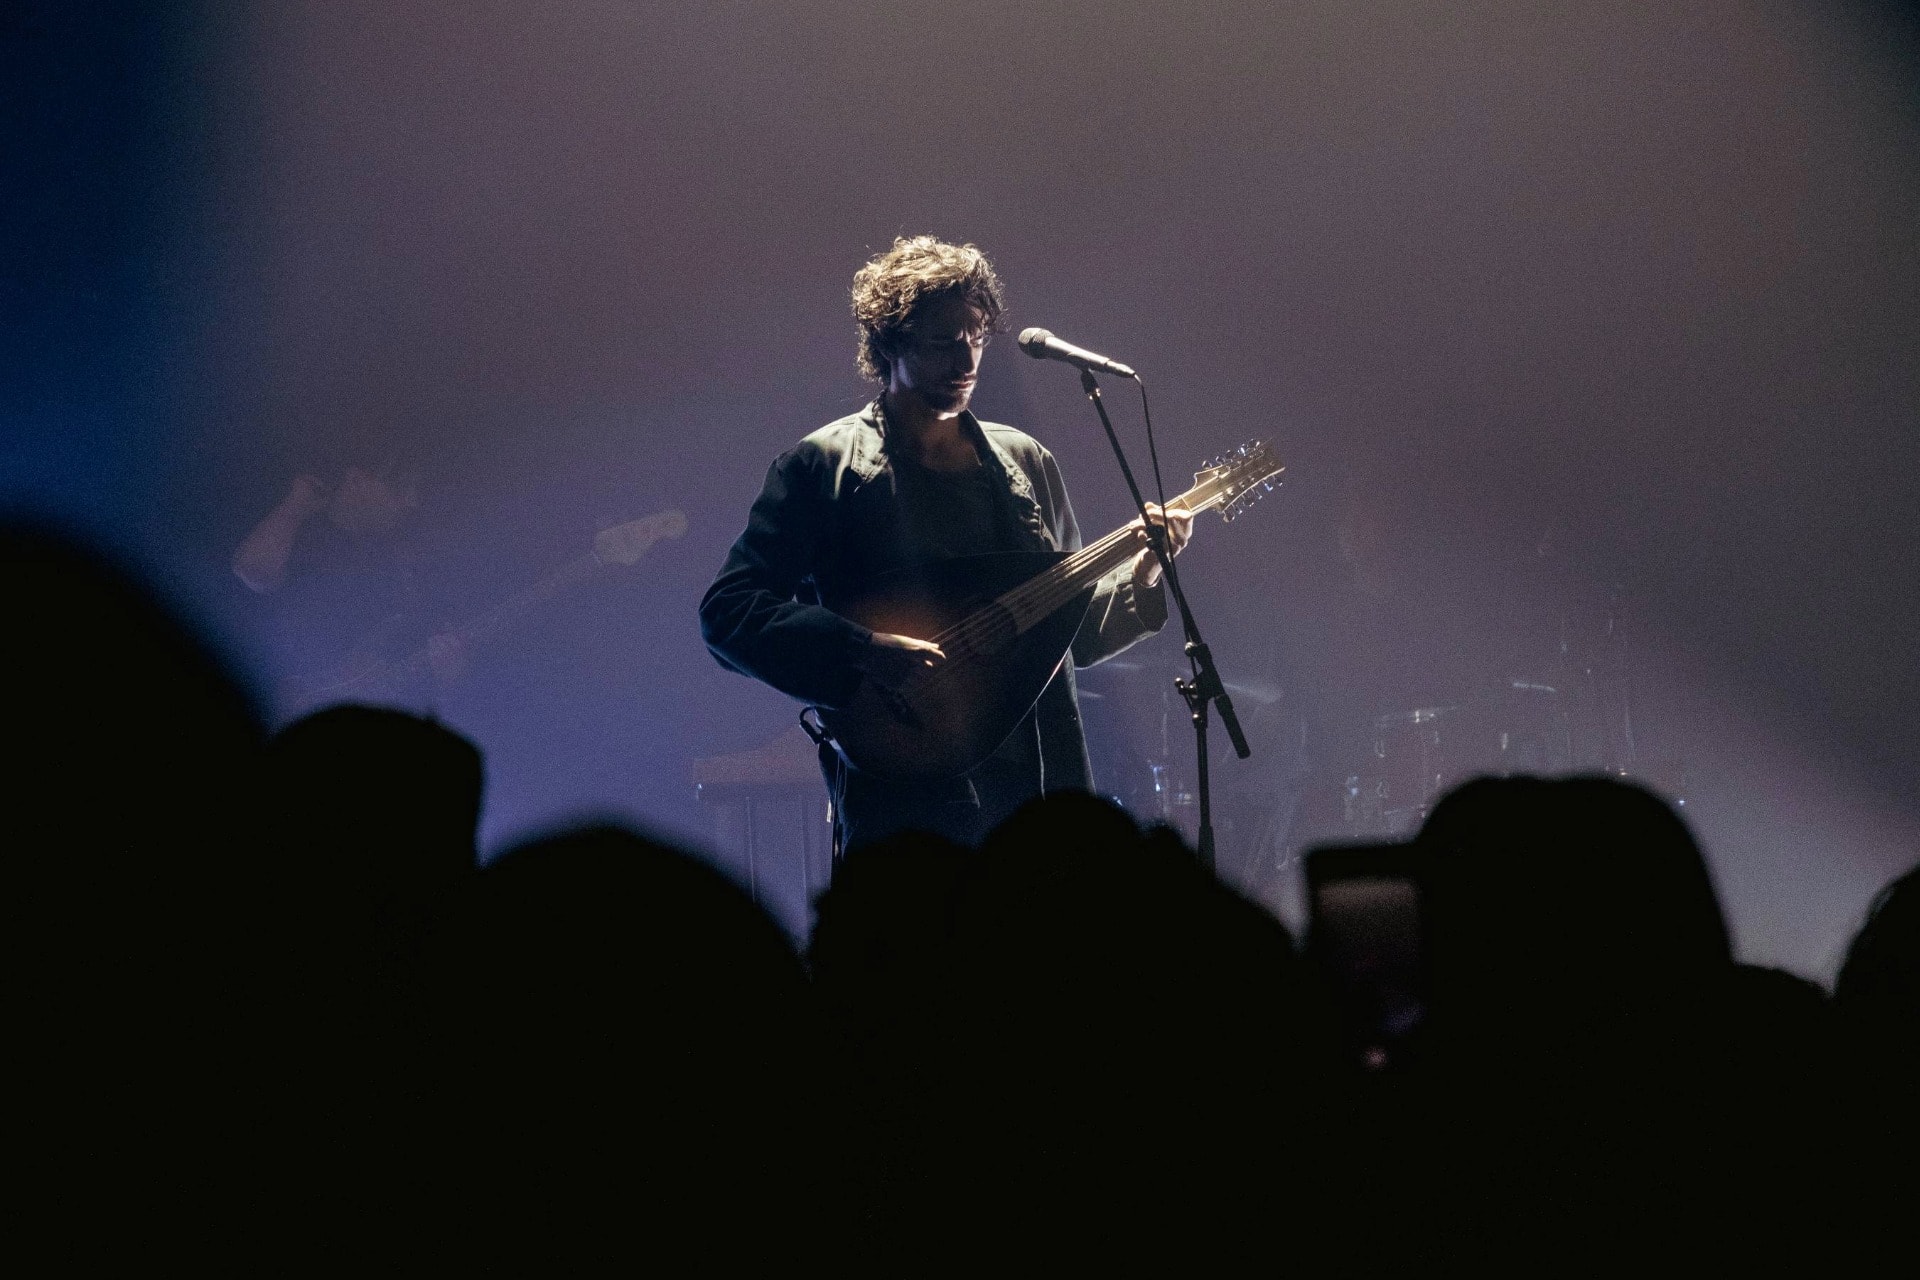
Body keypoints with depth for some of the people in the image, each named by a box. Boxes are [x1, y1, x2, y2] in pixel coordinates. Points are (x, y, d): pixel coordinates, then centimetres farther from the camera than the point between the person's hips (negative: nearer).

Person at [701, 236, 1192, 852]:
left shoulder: (1028, 463, 15)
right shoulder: (825, 466, -1)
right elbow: (726, 613, -9)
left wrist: (1139, 576, 2)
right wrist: (863, 651, -20)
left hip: (1036, 787, 5)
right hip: (903, 797, -4)